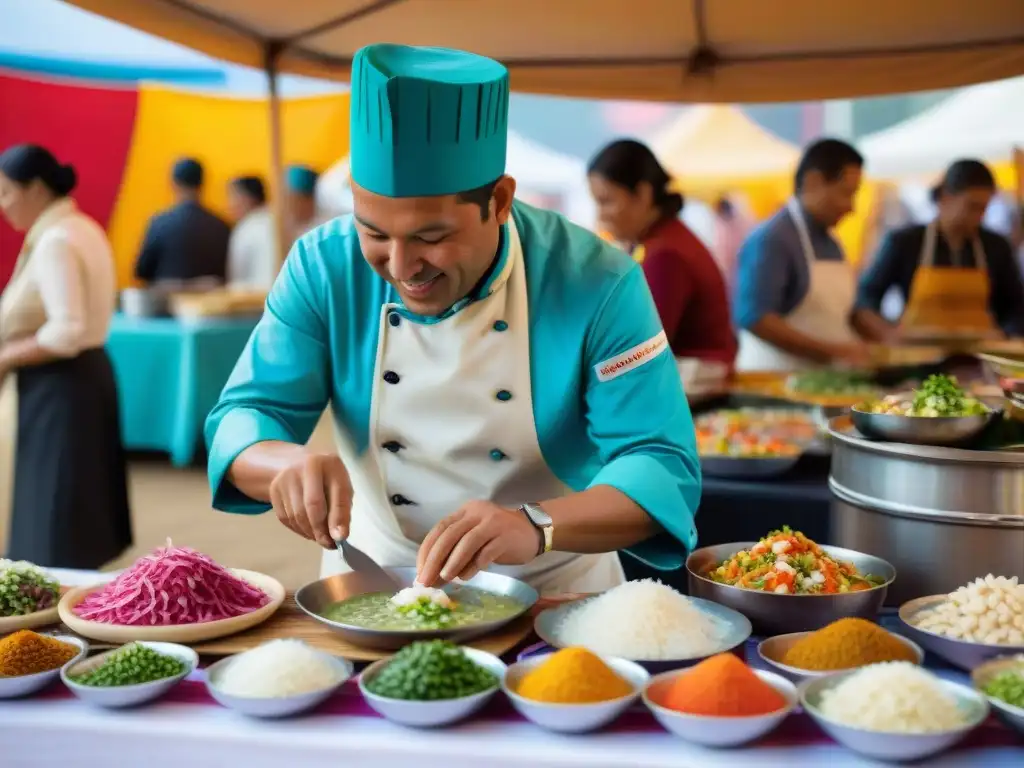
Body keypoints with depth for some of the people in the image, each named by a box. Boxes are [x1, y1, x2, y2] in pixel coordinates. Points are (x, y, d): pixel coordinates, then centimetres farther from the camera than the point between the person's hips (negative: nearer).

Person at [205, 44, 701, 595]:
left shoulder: (597, 285, -17)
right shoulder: (325, 266, -9)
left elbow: (663, 468, -19)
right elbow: (242, 420, -6)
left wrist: (535, 526, -37)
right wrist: (289, 463, -28)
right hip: (370, 581, 2)